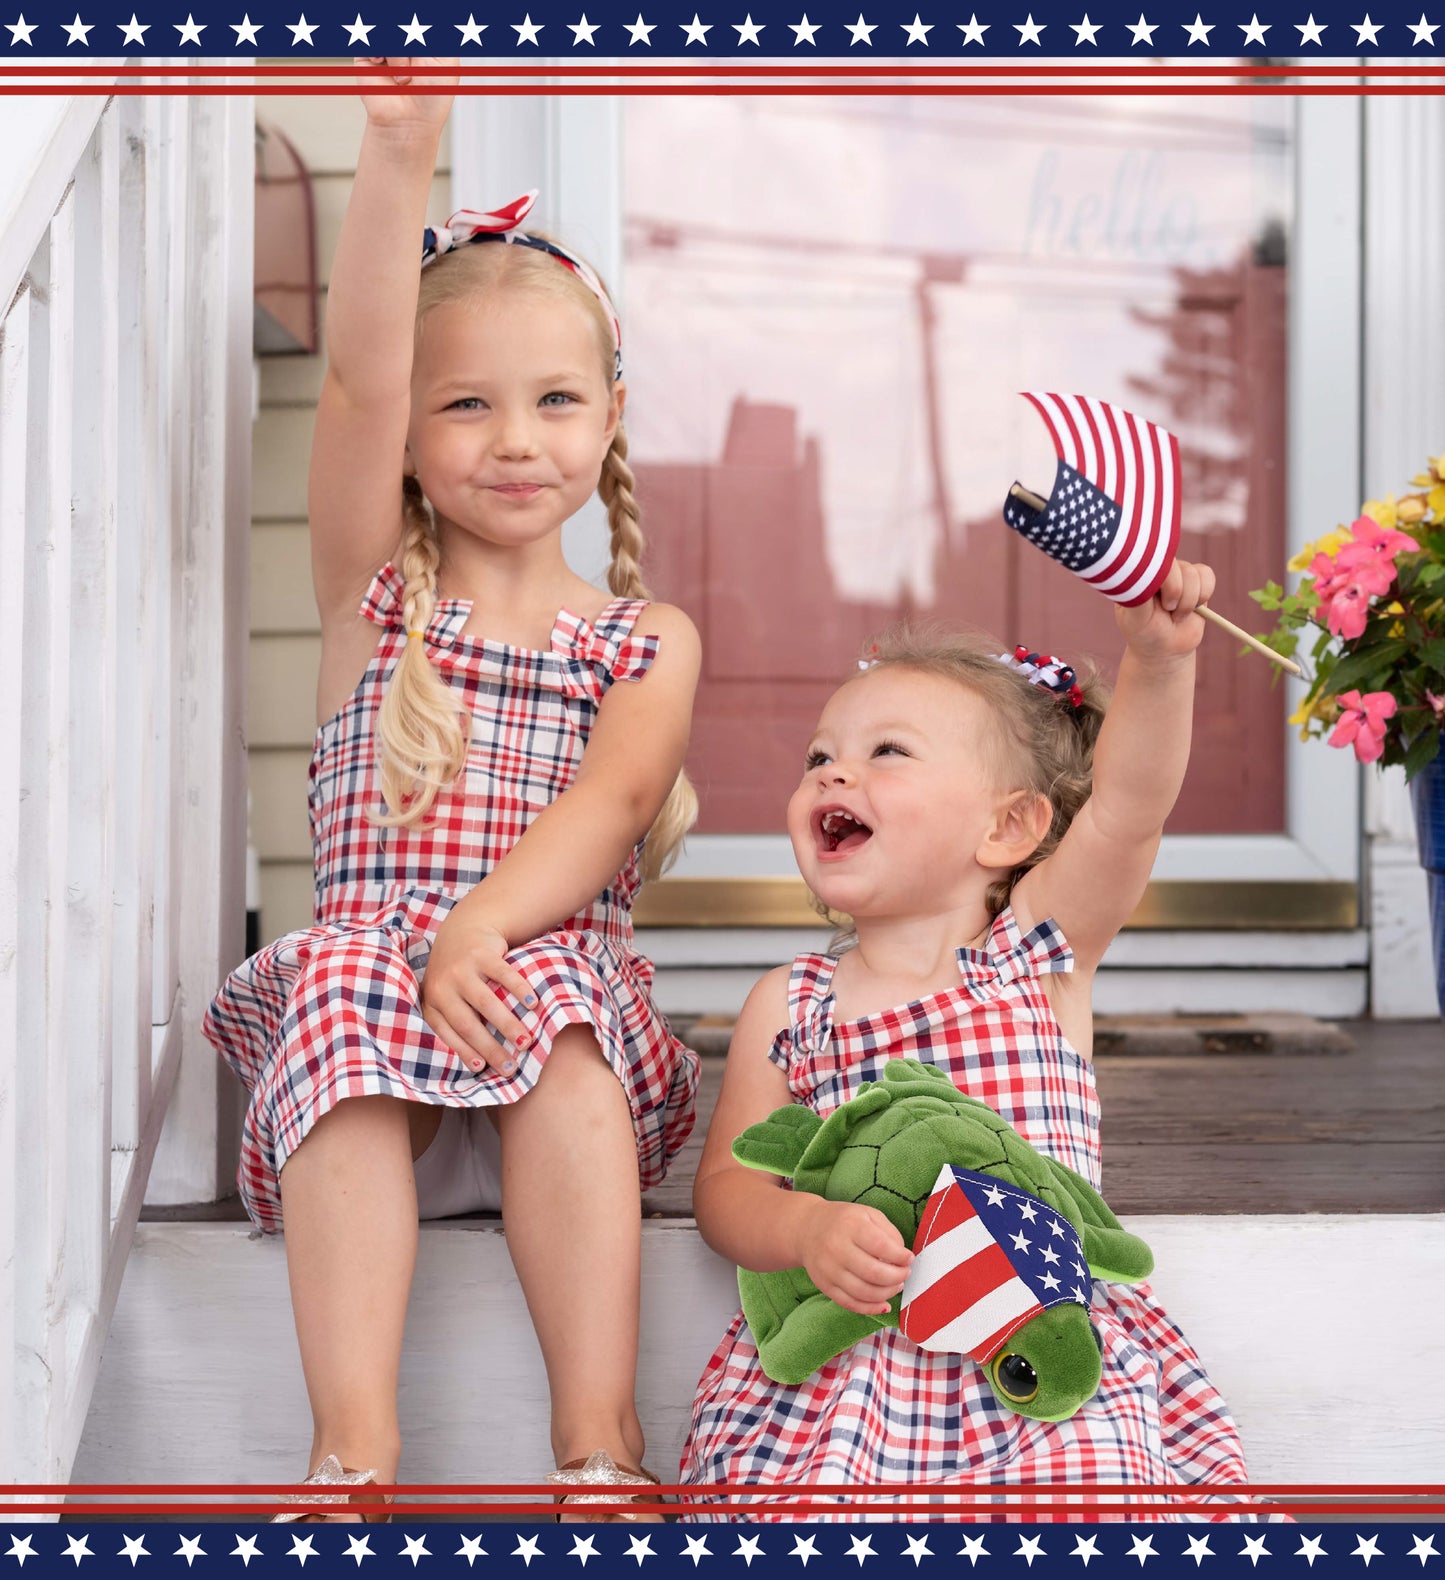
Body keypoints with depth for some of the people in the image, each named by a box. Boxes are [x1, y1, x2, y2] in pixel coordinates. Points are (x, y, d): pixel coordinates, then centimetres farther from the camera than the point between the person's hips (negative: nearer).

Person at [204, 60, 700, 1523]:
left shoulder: (649, 636, 12)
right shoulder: (374, 589, 11)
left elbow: (613, 798, -7)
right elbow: (357, 383, -5)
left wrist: (483, 928, -26)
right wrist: (398, 151, -19)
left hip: (561, 977, 0)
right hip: (372, 969, 0)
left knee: (554, 1005, -33)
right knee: (344, 990, -33)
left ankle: (599, 1433, -35)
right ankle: (353, 1443, -39)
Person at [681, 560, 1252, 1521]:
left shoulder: (1040, 953, 4)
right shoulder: (788, 1006, 8)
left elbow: (1123, 807, -12)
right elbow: (728, 1183, 6)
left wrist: (1158, 658, -29)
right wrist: (810, 1229, -17)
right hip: (846, 1359, 1)